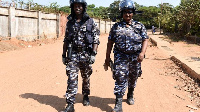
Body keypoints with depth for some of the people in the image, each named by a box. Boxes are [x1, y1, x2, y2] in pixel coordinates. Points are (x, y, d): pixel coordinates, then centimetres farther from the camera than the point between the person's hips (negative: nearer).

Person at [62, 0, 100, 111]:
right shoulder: (70, 22, 8)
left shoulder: (91, 22, 0)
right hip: (72, 55, 1)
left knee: (86, 77, 12)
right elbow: (66, 40, 13)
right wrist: (64, 55, 10)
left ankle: (86, 96, 36)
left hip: (86, 55, -1)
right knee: (72, 79, -6)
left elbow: (96, 39, -3)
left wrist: (93, 54, -12)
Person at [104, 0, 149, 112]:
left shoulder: (140, 26, 4)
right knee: (120, 79, -9)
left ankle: (130, 95, 40)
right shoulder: (116, 27, 5)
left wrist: (142, 53, -16)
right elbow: (110, 42, 7)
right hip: (120, 57, -1)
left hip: (135, 57, 1)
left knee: (133, 78, 16)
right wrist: (107, 57, 3)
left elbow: (145, 40, -1)